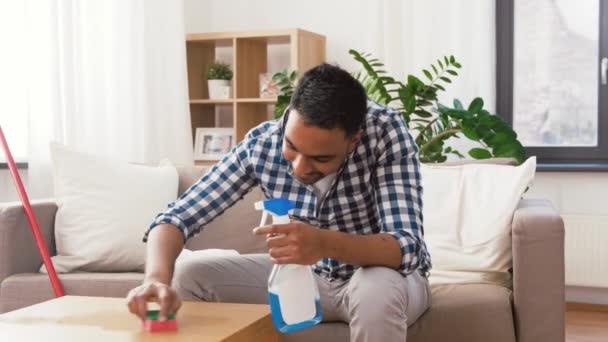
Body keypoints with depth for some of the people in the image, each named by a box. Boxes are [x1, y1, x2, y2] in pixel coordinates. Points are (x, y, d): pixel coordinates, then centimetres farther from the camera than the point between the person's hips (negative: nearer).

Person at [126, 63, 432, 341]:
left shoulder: (385, 130, -27)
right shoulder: (261, 144, -19)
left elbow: (407, 247, -34)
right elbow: (177, 216, -18)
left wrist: (327, 244, -52)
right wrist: (157, 277, -39)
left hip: (385, 276, -2)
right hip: (308, 275, 3)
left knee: (377, 291, -38)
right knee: (186, 276, -12)